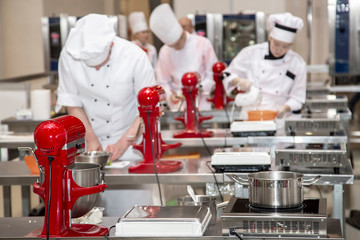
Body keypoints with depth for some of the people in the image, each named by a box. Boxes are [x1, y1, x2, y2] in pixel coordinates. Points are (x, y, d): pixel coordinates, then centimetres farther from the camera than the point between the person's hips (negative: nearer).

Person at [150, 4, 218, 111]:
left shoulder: (203, 44, -6)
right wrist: (170, 95, -12)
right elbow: (163, 81, 7)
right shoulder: (164, 52, -1)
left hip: (201, 103, -1)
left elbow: (213, 74, -1)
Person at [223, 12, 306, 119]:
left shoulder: (298, 64, 6)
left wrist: (285, 108, -11)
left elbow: (297, 98, 9)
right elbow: (227, 75, 11)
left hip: (278, 119, 0)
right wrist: (239, 81, -10)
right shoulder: (251, 53, 4)